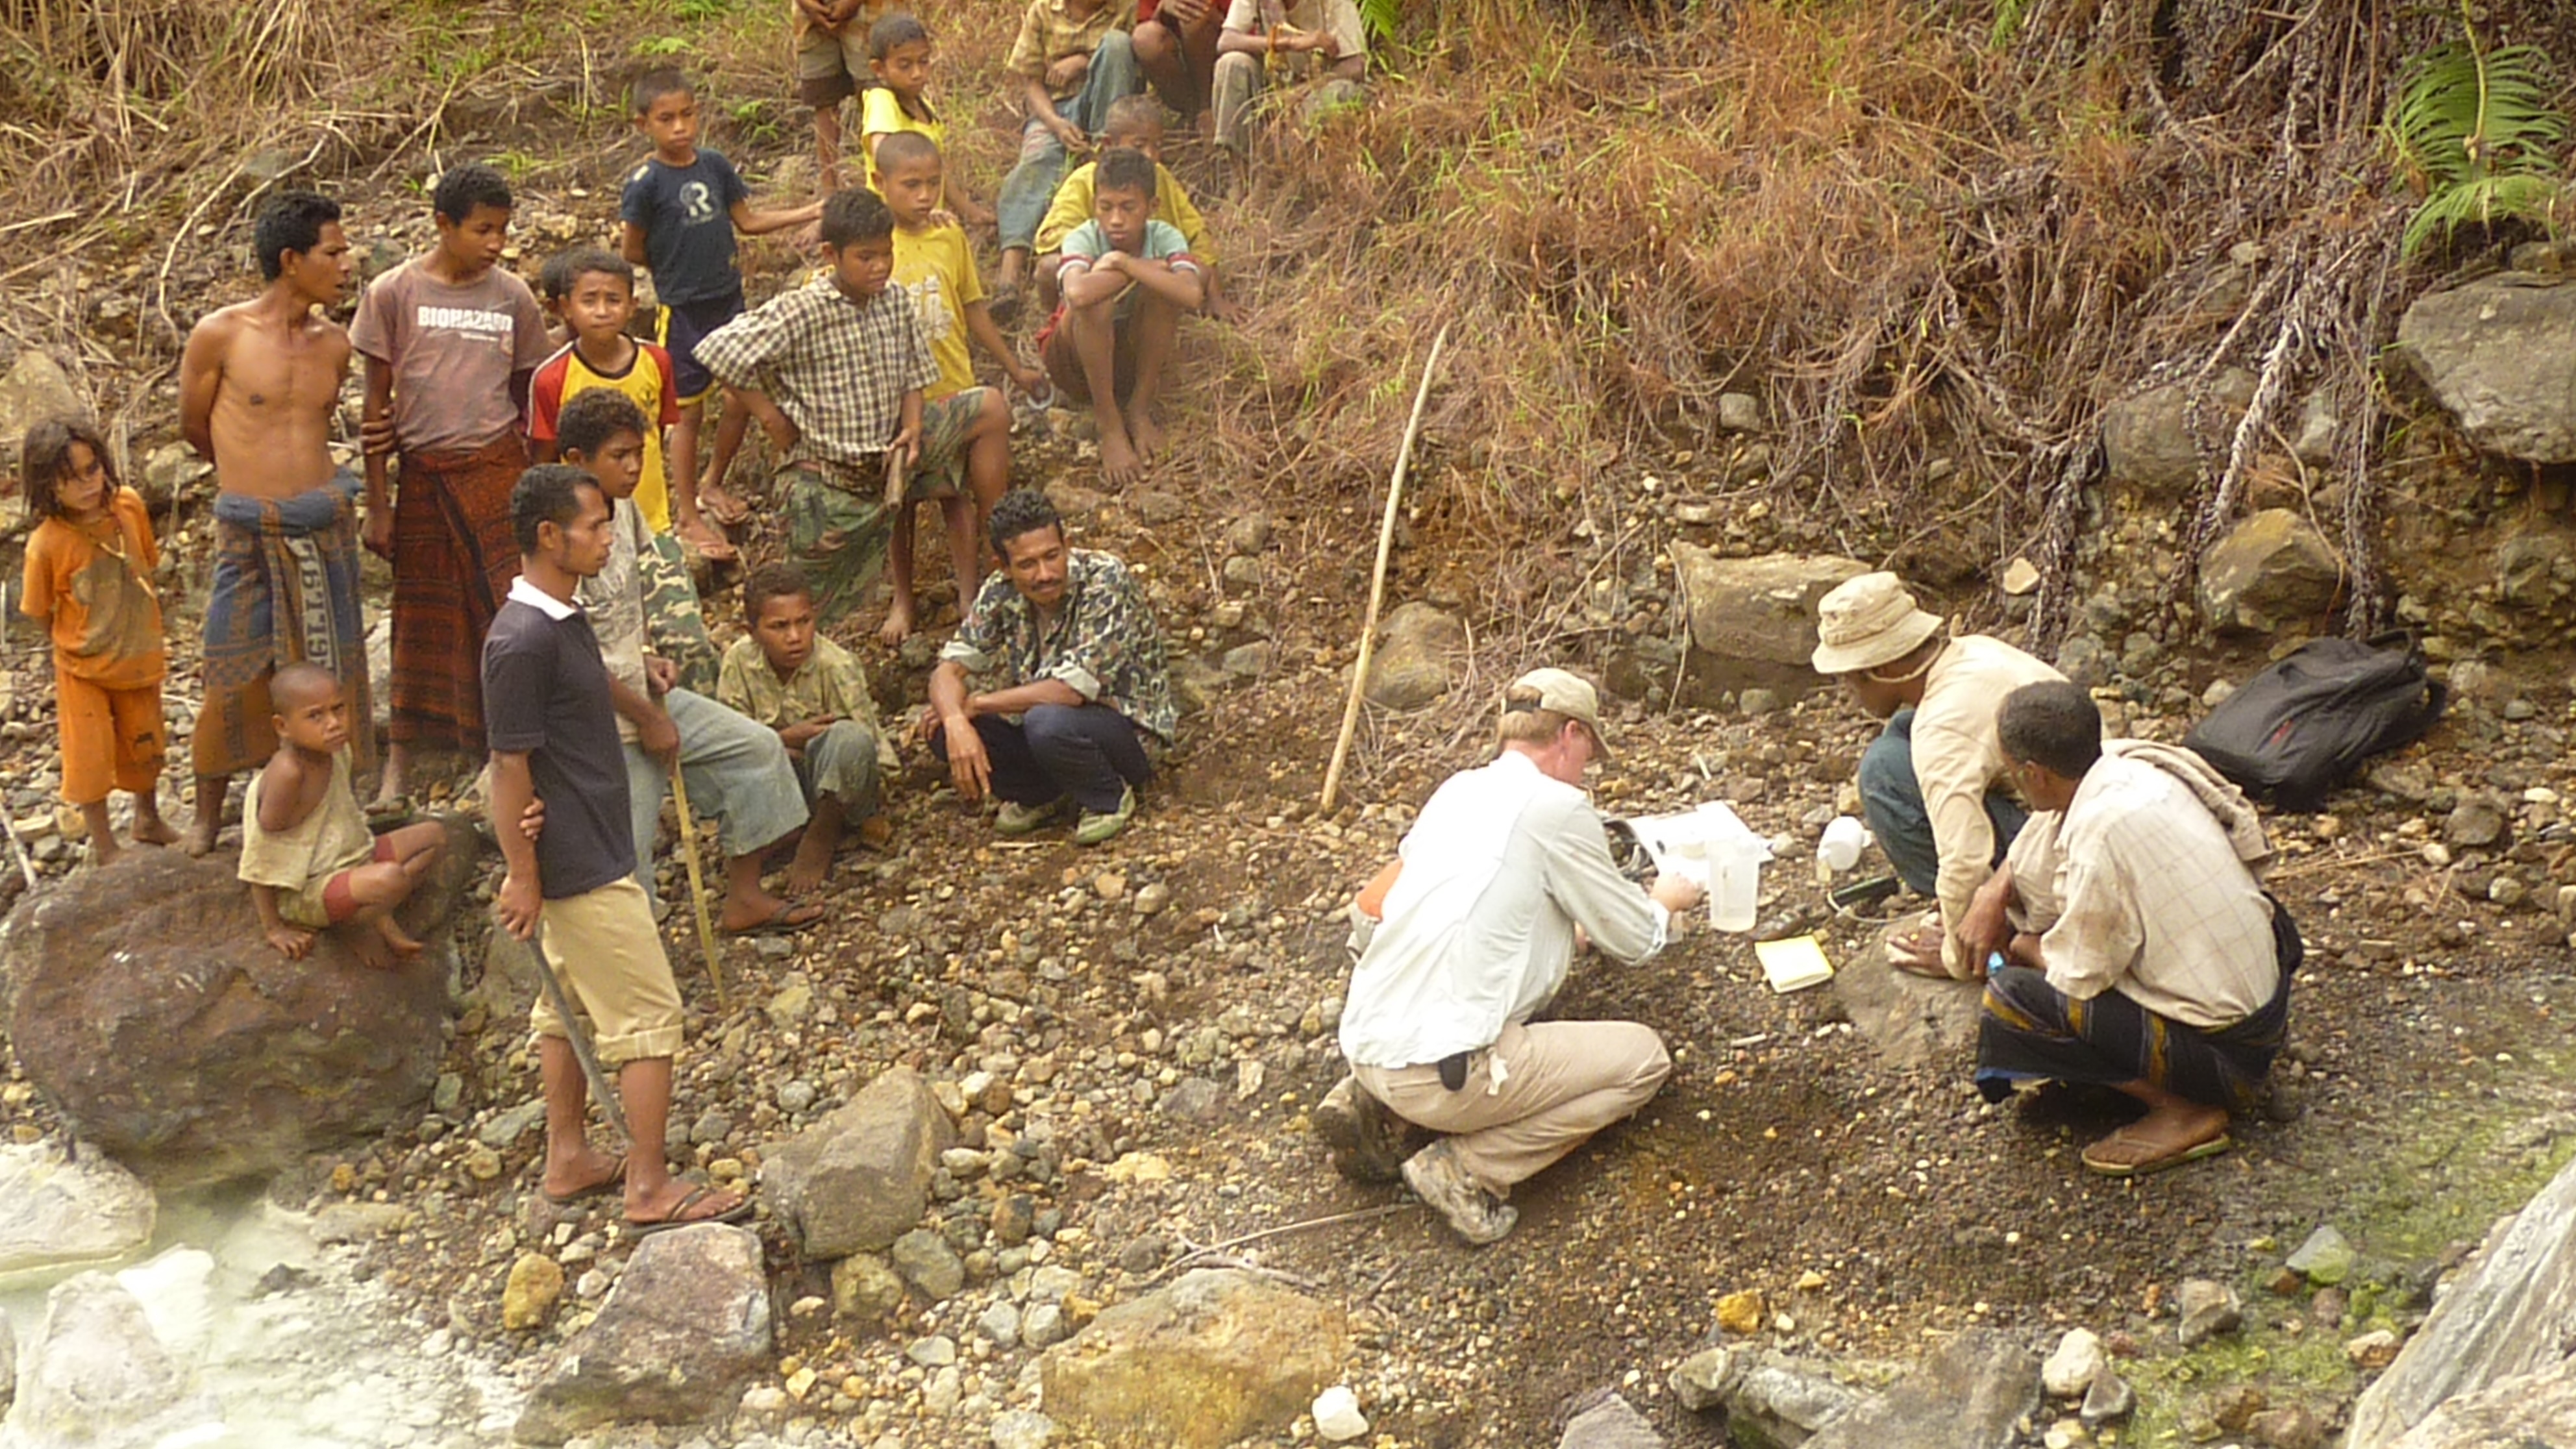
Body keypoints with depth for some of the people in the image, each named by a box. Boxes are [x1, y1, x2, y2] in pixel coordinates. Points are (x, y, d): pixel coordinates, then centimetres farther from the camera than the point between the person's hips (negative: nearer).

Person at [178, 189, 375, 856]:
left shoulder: (334, 345, 3)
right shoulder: (219, 335, -10)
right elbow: (194, 425, 5)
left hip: (325, 522, 3)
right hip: (248, 529, -3)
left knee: (327, 669, 9)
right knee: (234, 675, 4)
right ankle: (210, 806, 24)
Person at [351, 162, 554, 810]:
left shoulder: (513, 296, 2)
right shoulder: (394, 293, -3)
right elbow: (377, 401, 1)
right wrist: (377, 504, 0)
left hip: (495, 468, 0)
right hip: (424, 474, 0)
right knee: (422, 622, 10)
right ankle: (399, 766, 24)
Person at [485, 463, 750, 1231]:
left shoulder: (563, 619, 8)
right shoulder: (521, 641, -22)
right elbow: (510, 766, -20)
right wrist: (520, 874, -18)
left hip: (586, 854, 10)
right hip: (581, 865, -10)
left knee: (571, 1007, 18)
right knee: (649, 1015, -4)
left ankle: (568, 1159, 30)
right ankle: (651, 1188, 3)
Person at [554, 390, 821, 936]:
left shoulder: (624, 508, 2)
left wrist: (648, 659, 4)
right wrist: (647, 720, -16)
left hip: (646, 691, 9)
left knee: (758, 749, 9)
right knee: (624, 860, -3)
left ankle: (743, 898, 19)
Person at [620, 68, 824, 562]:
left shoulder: (715, 165, 2)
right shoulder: (646, 182, -15)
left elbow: (748, 221, 10)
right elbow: (631, 251, -9)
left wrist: (810, 213, 4)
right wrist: (675, 265, -1)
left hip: (728, 300, 6)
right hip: (682, 311, -6)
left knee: (742, 397, 13)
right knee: (687, 411, 4)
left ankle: (711, 484, 37)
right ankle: (687, 517, 17)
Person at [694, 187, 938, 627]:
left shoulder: (897, 304, 0)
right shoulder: (801, 312, -18)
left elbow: (911, 378, 11)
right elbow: (721, 352, -20)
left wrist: (911, 429, -8)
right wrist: (770, 416, -14)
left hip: (879, 483, 6)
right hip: (821, 487, -6)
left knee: (852, 602, 18)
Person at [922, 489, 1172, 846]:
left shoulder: (1106, 580, -25)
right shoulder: (1002, 592, -7)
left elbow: (1072, 690, -31)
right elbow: (949, 667, -8)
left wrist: (979, 703, -20)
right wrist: (957, 722, -31)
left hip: (1125, 728, -6)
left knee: (1047, 724, -37)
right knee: (942, 729, -15)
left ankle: (1110, 799, -6)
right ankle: (1044, 796, 9)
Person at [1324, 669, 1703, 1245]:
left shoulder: (1457, 791, 15)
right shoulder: (1557, 808, -6)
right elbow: (1634, 942, 4)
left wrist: (1575, 926, 39)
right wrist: (1667, 901, 25)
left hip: (1365, 1044, 8)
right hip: (1441, 1071, -8)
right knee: (1644, 1056, 7)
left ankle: (1371, 1106, 13)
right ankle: (1466, 1169, -6)